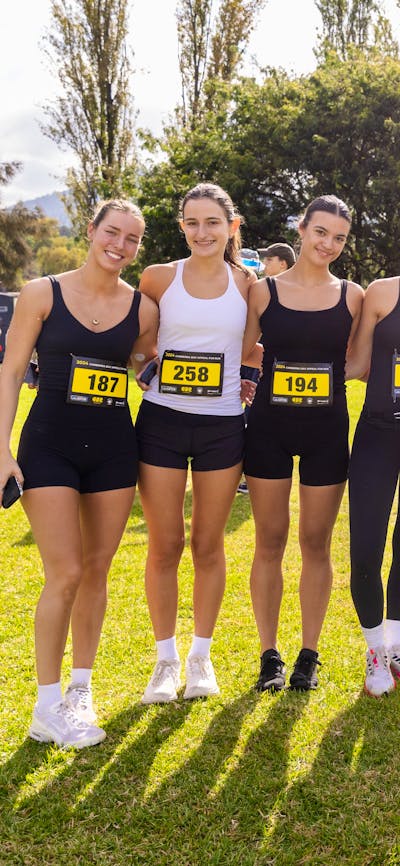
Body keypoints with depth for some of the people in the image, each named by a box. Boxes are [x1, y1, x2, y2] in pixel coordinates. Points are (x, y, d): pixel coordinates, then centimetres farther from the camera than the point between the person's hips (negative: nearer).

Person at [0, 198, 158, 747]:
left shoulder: (142, 309, 4)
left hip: (113, 449, 3)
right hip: (50, 448, -3)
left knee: (96, 572, 10)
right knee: (65, 575, -7)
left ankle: (81, 690, 27)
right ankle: (47, 708, 8)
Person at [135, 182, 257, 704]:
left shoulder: (247, 283, 2)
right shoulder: (159, 278, -1)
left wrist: (248, 380, 2)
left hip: (223, 426, 1)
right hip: (161, 422, -1)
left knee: (208, 545, 9)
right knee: (164, 546, 4)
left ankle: (201, 656, 25)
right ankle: (166, 658, 19)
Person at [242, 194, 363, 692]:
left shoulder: (351, 296, 4)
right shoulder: (263, 291, 1)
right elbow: (242, 353, 6)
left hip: (327, 431, 1)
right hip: (269, 427, -1)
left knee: (316, 543, 7)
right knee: (269, 542, 4)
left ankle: (309, 655, 20)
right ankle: (269, 655, 16)